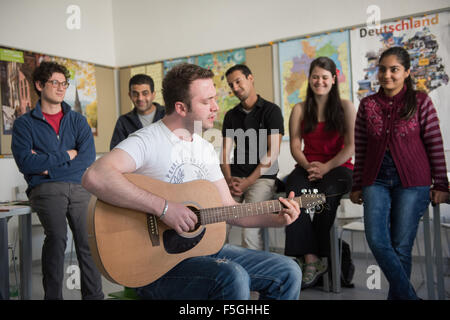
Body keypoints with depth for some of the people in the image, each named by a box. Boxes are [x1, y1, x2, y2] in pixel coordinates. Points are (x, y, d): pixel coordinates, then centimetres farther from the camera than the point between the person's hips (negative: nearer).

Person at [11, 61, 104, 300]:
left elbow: (88, 158, 1)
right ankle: (52, 295, -11)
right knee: (57, 235, -23)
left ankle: (93, 294, 1)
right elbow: (26, 163, -6)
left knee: (88, 241, -10)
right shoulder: (24, 123, 9)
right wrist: (66, 156, -3)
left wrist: (48, 166, -6)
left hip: (79, 187, 2)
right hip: (45, 189, -2)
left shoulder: (77, 121, 16)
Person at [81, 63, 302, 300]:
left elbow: (228, 208, 15)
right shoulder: (147, 141, -14)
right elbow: (94, 177, -33)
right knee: (233, 278, -33)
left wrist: (276, 219, 2)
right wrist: (164, 207, -32)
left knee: (287, 273, 2)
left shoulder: (205, 148, 12)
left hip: (203, 245, 8)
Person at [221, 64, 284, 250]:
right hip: (234, 176, 4)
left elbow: (273, 152, -7)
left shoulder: (271, 111, 2)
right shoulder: (231, 115, 18)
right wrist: (229, 180, -7)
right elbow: (225, 151, 11)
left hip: (262, 177, -4)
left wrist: (247, 182, -13)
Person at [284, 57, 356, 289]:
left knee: (327, 194, -35)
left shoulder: (346, 107, 7)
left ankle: (311, 259, -19)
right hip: (307, 167, 2)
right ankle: (311, 259, -32)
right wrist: (308, 166, -12)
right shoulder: (300, 109, 14)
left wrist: (326, 167, -14)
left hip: (338, 167, -2)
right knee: (295, 193, -32)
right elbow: (295, 146, 7)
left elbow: (351, 146, -1)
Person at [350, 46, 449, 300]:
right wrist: (357, 186, 10)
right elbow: (360, 149, 10)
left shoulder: (421, 101, 3)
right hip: (376, 179, 2)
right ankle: (409, 296, 1)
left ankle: (397, 296, 18)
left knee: (401, 247, 0)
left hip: (412, 181, -2)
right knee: (377, 241, -11)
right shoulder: (368, 104, 9)